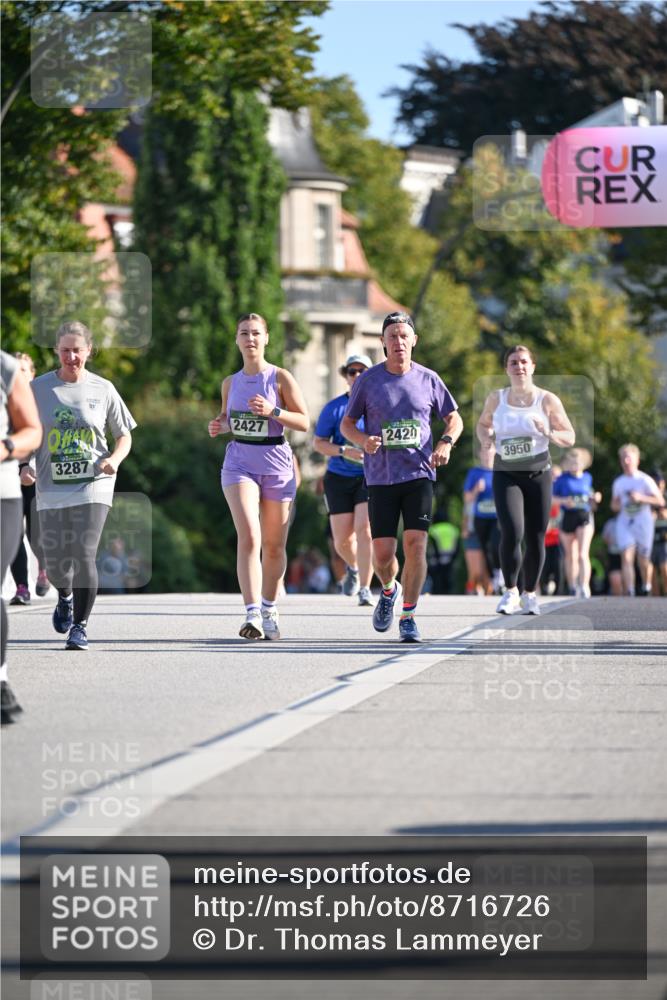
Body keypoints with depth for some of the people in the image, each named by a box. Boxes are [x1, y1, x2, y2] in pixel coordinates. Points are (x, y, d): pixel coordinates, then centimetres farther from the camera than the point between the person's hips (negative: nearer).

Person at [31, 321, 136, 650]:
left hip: (93, 486, -1)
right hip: (52, 487, 1)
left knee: (84, 556, -15)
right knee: (55, 563, 2)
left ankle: (80, 625, 0)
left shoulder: (103, 389, 3)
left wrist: (114, 459, -10)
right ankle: (65, 597, 39)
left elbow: (124, 436, 11)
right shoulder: (38, 388, 3)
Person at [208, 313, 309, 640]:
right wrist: (220, 425, 1)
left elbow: (304, 422, -4)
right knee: (249, 537, -18)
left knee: (274, 545, 8)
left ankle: (269, 609, 30)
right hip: (239, 463, 1)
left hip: (276, 465, -1)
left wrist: (273, 411, -20)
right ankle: (252, 614, -26)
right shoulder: (230, 383, 9)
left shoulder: (280, 378, -2)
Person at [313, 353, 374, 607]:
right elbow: (318, 443, -1)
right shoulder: (334, 408, -1)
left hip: (371, 478, -1)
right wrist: (344, 451, -17)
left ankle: (364, 589, -13)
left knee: (364, 530, -18)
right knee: (342, 539, 3)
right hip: (339, 478, 1)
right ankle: (353, 568, 37)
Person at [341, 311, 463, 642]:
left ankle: (408, 616, -1)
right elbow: (346, 424, 8)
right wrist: (363, 441, -14)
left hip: (419, 475, 0)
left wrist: (446, 442, -7)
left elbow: (454, 418, 15)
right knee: (383, 553, -2)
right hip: (380, 478, 0)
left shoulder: (428, 379, 4)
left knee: (415, 544, -13)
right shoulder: (368, 380, 2)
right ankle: (389, 590, 32)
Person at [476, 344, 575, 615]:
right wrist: (485, 438, -1)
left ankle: (530, 594, 23)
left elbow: (570, 439, 1)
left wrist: (549, 433, -20)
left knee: (535, 539, 3)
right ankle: (511, 591, -2)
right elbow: (483, 423, 22)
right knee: (512, 533, -19)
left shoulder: (548, 401, -2)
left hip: (538, 474, 0)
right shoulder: (496, 399, 3)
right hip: (505, 475, 0)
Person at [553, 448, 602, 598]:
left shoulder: (587, 478, 10)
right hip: (567, 517, 0)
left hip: (585, 517, 0)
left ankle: (585, 586, -21)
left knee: (583, 554, -14)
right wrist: (564, 501, -15)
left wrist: (595, 497, 2)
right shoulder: (563, 479, 1)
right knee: (571, 556, 8)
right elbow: (552, 497, 3)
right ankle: (573, 587, 21)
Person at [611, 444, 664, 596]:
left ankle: (646, 589, 30)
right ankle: (629, 593, -24)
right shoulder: (618, 482, 11)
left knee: (644, 560, 6)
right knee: (626, 558, -15)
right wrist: (617, 505, -2)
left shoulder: (645, 480, -2)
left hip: (643, 522, -2)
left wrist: (641, 498, -17)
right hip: (624, 522, 2)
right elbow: (614, 504, 23)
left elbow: (660, 501, -5)